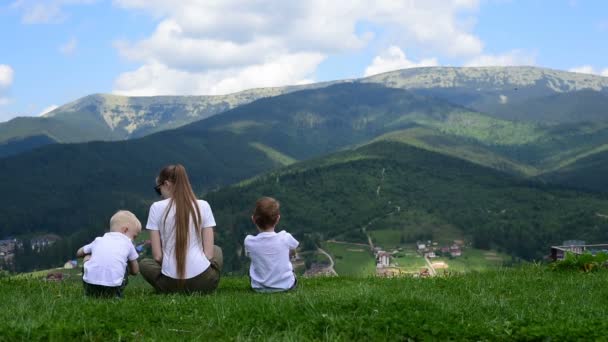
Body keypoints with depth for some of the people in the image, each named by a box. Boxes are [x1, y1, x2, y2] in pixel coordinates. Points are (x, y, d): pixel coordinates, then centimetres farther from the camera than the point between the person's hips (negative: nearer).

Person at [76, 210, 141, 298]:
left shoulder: (99, 240, 22)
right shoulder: (127, 243, 16)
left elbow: (79, 253, 36)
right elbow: (135, 271, 22)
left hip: (90, 285, 2)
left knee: (87, 258, 31)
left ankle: (89, 293, 27)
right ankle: (116, 294, 17)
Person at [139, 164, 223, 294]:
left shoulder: (157, 207, 0)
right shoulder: (203, 206, 4)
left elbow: (157, 256, -1)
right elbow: (209, 253, 1)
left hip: (171, 284, -1)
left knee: (144, 263, 34)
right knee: (216, 250, 35)